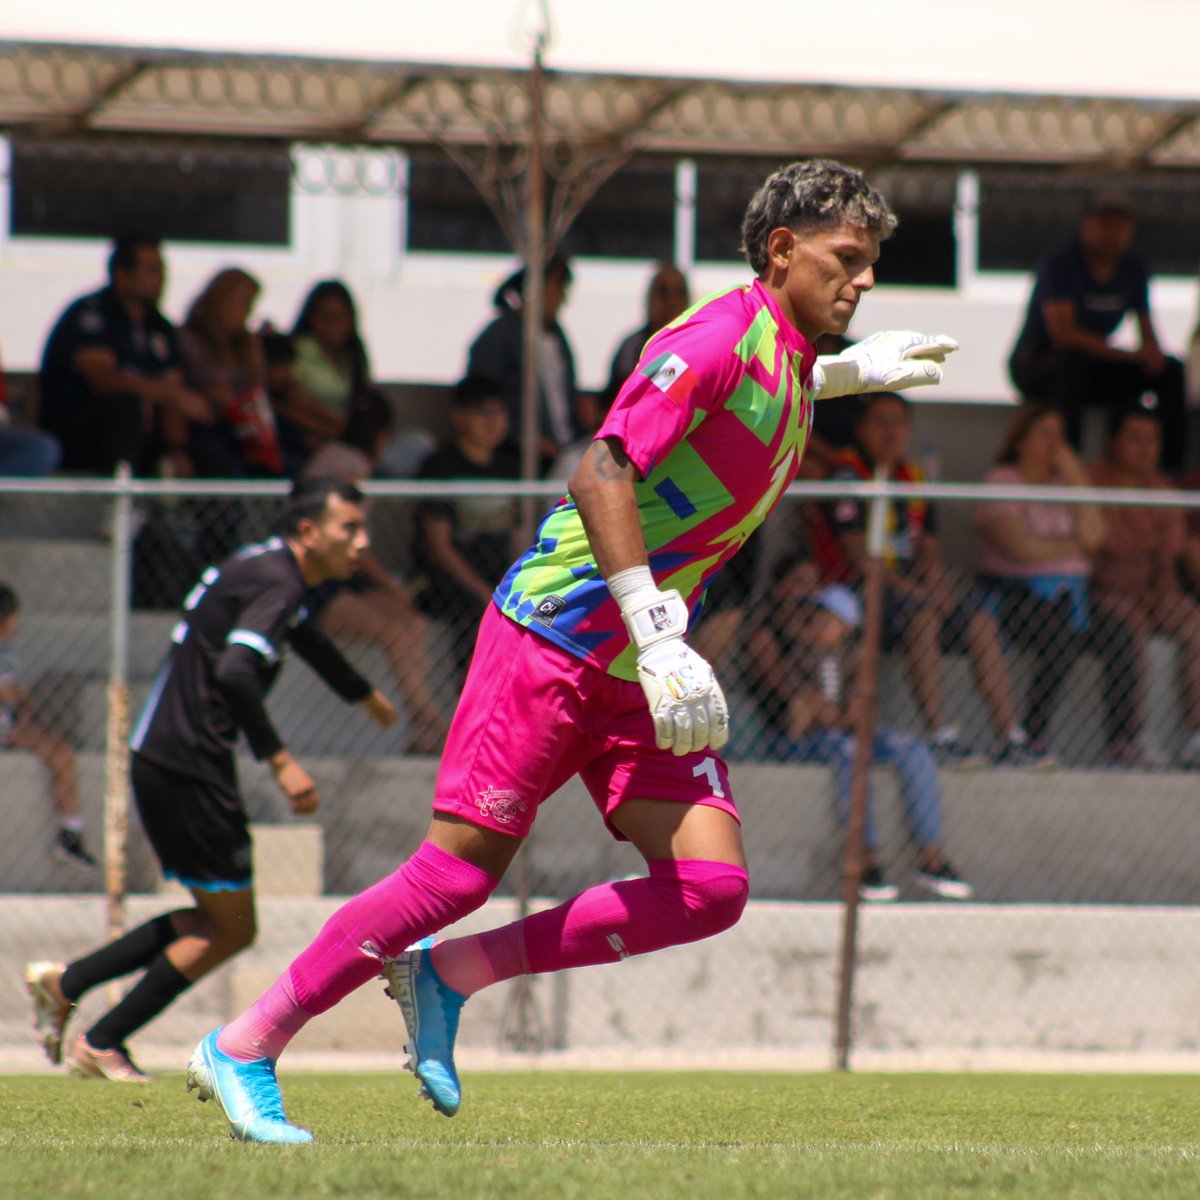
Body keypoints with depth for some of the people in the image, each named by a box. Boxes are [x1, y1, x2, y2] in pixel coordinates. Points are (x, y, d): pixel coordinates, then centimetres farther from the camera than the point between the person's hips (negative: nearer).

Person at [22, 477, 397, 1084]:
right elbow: (234, 672, -32)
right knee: (230, 927, -2)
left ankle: (64, 982, 18)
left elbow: (302, 636, 38)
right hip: (188, 766, -10)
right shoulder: (275, 582, -16)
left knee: (220, 921, 16)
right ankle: (101, 1044, 5)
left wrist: (365, 694, 54)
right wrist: (280, 760, -36)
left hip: (163, 756, 10)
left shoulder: (273, 569, 16)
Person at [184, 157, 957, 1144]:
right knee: (463, 869, -11)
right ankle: (244, 1046, 2)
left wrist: (846, 374, 31)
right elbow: (601, 475, -25)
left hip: (636, 672, 8)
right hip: (555, 633, -8)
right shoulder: (722, 336, -15)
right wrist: (658, 637, -30)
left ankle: (447, 975, 2)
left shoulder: (785, 359, 13)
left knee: (712, 887, -8)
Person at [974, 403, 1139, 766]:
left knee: (1118, 633, -22)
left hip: (1068, 594, 6)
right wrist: (1075, 546, 1)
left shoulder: (1063, 481, 18)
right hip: (1015, 595, -6)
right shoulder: (1001, 482, 0)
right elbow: (1023, 548, -13)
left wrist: (1076, 475, -2)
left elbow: (1094, 535, 1)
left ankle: (1122, 742, -25)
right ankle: (1032, 737, -26)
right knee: (1061, 637, -34)